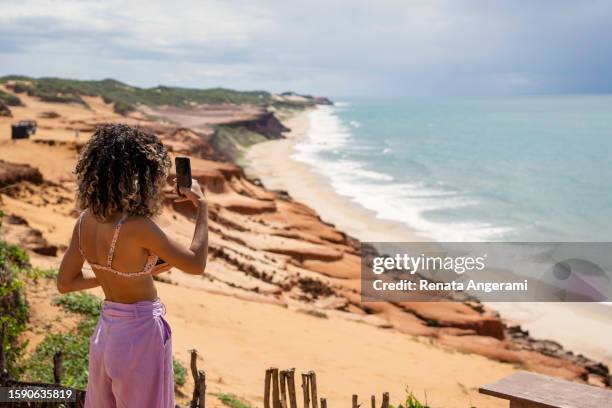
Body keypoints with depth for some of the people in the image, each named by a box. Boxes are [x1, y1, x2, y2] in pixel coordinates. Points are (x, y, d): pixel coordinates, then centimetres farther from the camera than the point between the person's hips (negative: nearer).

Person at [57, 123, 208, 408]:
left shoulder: (86, 220, -5)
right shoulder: (137, 226, -26)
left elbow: (65, 283, 4)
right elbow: (195, 264, -19)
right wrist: (202, 207, -9)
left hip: (105, 331, 7)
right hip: (141, 333, -6)